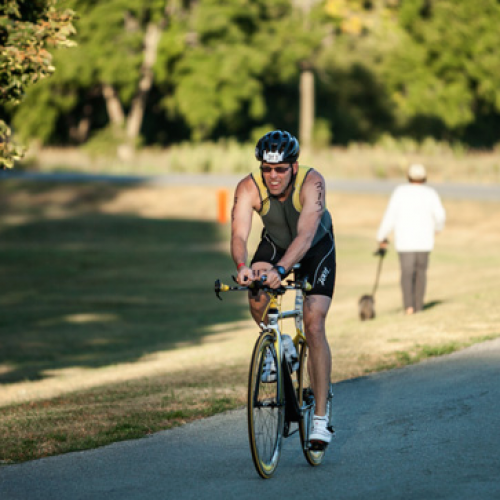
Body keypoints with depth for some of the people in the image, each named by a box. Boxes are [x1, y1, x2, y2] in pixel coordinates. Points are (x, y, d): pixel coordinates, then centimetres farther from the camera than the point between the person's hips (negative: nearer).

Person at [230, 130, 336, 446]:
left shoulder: (312, 182, -36)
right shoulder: (249, 188, -29)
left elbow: (305, 235, -47)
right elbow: (239, 234, -40)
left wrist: (280, 269, -63)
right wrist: (243, 266, -61)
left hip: (317, 249, -3)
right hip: (275, 244, 3)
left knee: (314, 327, -15)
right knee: (257, 304, -23)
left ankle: (321, 419, -14)